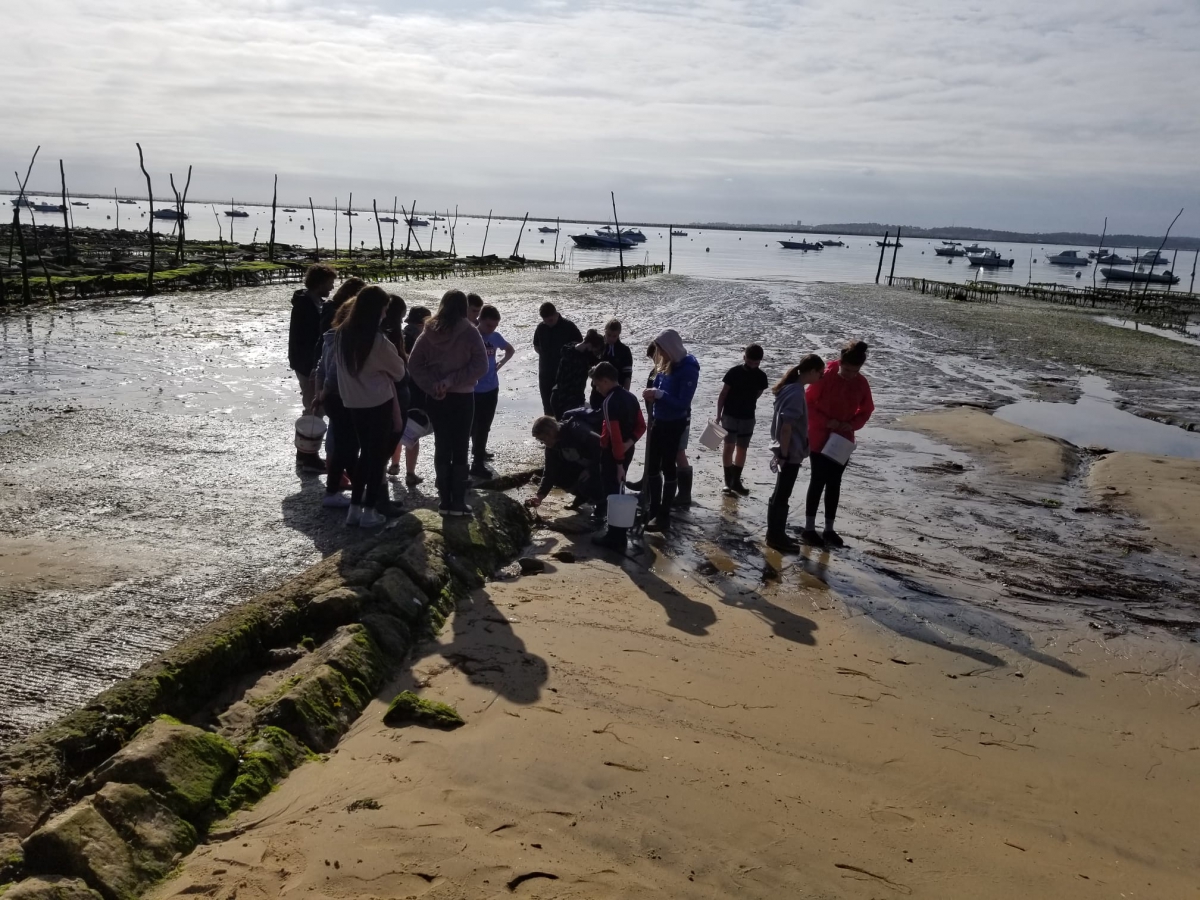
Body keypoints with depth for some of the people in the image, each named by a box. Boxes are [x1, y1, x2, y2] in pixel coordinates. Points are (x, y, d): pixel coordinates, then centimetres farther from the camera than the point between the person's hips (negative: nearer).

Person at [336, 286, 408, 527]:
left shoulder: (343, 334, 0)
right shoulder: (377, 340, -18)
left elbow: (343, 368, 9)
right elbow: (399, 371, -4)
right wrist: (402, 364, 18)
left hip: (353, 403, 6)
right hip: (378, 403, -6)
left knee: (366, 451, 16)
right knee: (377, 454, 5)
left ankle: (355, 508, 16)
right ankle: (370, 510, 9)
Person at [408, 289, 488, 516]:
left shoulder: (429, 332, 2)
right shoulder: (469, 332, -9)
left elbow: (413, 364, -1)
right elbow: (481, 367, -16)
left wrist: (431, 386, -7)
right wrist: (452, 380, -13)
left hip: (436, 399, 3)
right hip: (462, 398, -3)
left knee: (441, 447, 10)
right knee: (460, 449, 4)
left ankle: (444, 501, 14)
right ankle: (457, 503, 5)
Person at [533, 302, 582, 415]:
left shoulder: (568, 326, -9)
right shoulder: (541, 328, 3)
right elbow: (536, 347, 16)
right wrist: (547, 355, 1)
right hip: (546, 373, 4)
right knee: (548, 405, 11)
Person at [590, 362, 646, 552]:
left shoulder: (609, 401, -20)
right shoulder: (630, 397, 7)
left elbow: (615, 435, -23)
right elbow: (641, 426, 9)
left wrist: (618, 463, -19)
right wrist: (630, 443, -4)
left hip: (613, 454, -9)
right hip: (626, 451, 9)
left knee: (611, 494, 0)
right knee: (617, 491, 20)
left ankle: (615, 538, 4)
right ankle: (619, 532, 30)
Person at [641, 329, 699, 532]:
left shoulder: (688, 368, -19)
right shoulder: (665, 364, 3)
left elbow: (683, 403, -22)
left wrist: (659, 395, -27)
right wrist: (652, 393, -6)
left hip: (675, 423, -8)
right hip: (660, 420, 8)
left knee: (668, 467, 1)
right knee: (652, 465, 12)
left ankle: (664, 516, 11)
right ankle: (654, 510, 26)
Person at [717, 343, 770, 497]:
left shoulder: (761, 377, -3)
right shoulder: (734, 372, -12)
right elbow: (723, 394, -7)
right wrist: (718, 414, -7)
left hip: (748, 417, 4)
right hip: (730, 415, -3)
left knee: (742, 449, 7)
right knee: (729, 446, -5)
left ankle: (736, 481, 15)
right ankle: (728, 481, 1)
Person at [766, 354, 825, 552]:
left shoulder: (790, 387, 9)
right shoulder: (796, 393, -20)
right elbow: (786, 427, -24)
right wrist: (784, 455, -20)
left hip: (786, 451, 10)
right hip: (791, 453, -10)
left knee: (780, 494, 17)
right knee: (782, 496, 1)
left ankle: (775, 533, 26)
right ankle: (776, 537, 10)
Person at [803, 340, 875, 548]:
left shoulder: (861, 384, -3)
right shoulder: (825, 377, -17)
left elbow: (866, 411, 7)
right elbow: (808, 403, -12)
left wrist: (852, 425, -12)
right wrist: (826, 421, -21)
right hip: (820, 438, -4)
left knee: (834, 483, 10)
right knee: (818, 482, -1)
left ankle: (829, 530, 19)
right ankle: (809, 529, 7)